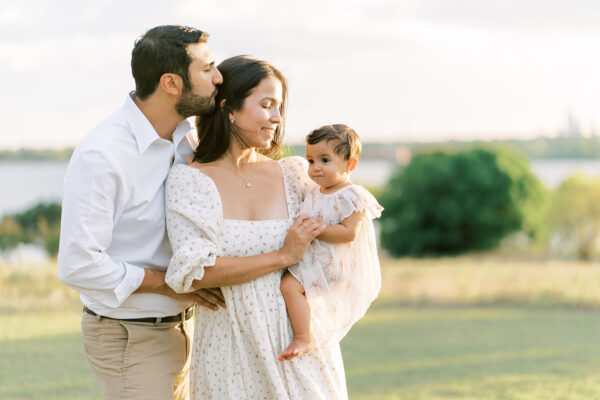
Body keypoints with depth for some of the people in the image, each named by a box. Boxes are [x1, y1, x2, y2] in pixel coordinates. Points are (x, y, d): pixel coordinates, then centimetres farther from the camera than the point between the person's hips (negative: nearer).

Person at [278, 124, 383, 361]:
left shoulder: (350, 197, -16)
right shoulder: (315, 193, 11)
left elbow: (348, 233, -24)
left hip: (336, 267, -10)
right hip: (313, 259, 10)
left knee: (290, 285, -23)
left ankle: (303, 339, -17)